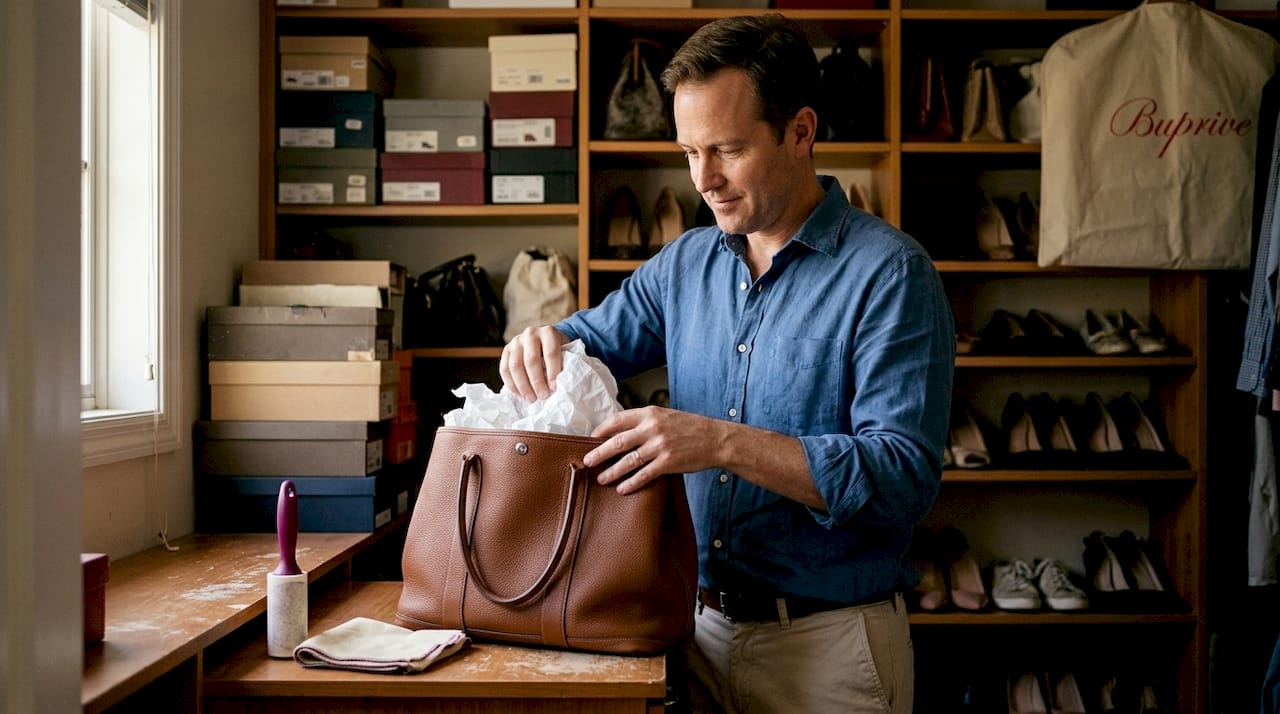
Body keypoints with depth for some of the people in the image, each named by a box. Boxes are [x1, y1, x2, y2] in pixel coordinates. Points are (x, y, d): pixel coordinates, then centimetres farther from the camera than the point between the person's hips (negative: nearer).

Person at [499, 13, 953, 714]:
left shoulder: (889, 272, -14)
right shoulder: (686, 263, 5)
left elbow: (904, 475, -22)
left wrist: (723, 442, -31)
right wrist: (545, 339, -10)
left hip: (828, 647, -5)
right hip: (698, 623, 5)